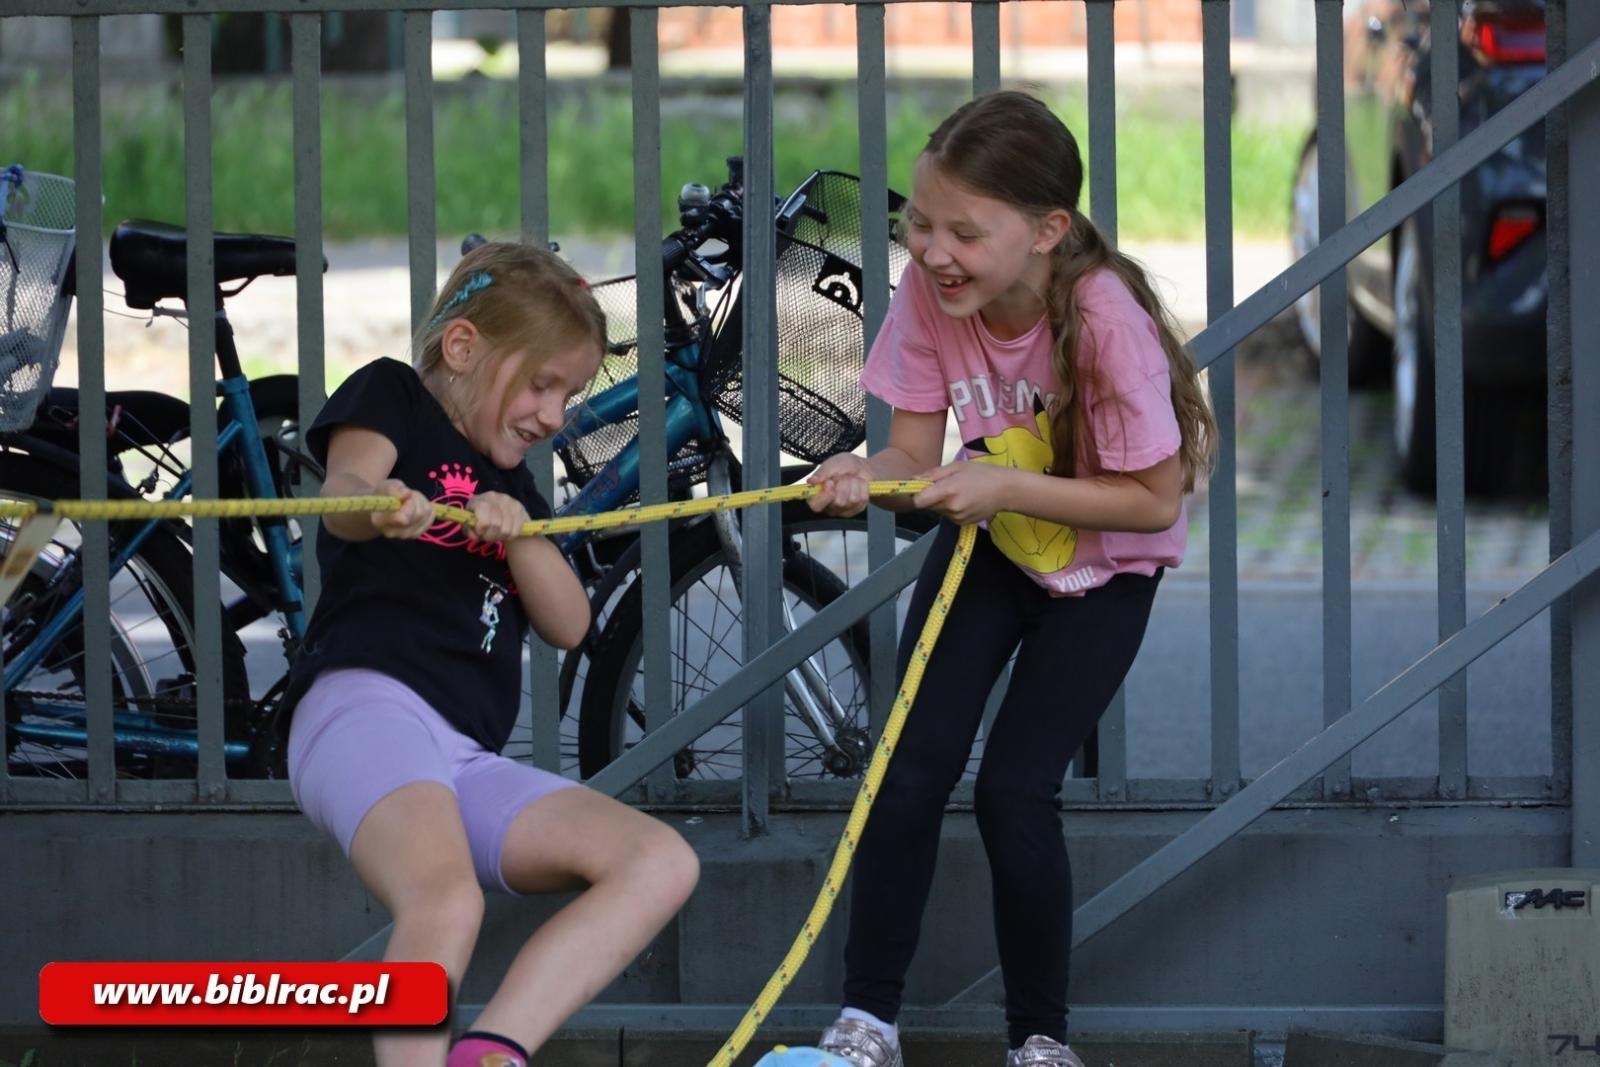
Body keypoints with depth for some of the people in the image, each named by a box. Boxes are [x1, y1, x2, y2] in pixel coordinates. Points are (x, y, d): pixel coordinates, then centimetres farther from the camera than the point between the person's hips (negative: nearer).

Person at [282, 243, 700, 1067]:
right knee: (445, 904, -35)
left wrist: (516, 531, -6)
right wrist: (378, 501, -40)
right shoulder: (391, 396, 9)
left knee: (661, 863, -10)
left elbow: (568, 624, 15)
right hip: (367, 704, -8)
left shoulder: (514, 488, 29)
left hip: (466, 756, 8)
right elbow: (341, 488, -14)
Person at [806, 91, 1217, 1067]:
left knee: (1016, 790, -12)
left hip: (1102, 568, -4)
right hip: (988, 544, 4)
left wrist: (1008, 486, -34)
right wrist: (867, 475, -37)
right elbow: (917, 448, -14)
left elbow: (1154, 500, -27)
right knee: (912, 770, -8)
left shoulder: (1105, 320, -33)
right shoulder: (930, 294, -20)